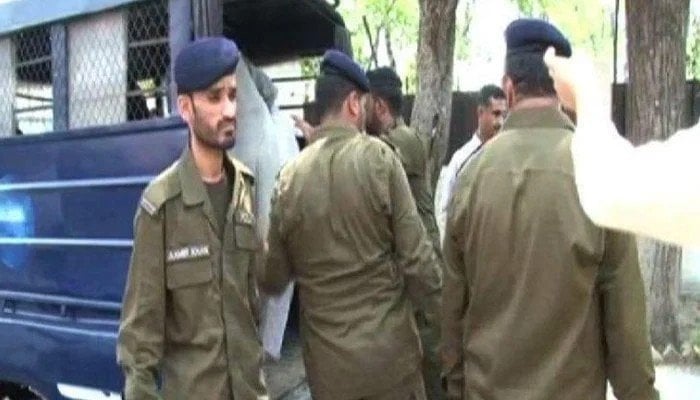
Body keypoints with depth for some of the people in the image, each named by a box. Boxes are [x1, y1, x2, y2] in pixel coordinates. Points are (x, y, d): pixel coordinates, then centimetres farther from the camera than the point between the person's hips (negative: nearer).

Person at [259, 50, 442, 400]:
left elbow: (271, 280, 2)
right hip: (388, 349, -2)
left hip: (326, 359, 2)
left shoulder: (289, 177, -4)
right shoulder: (379, 158, -11)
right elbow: (416, 256, -11)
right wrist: (444, 315, 4)